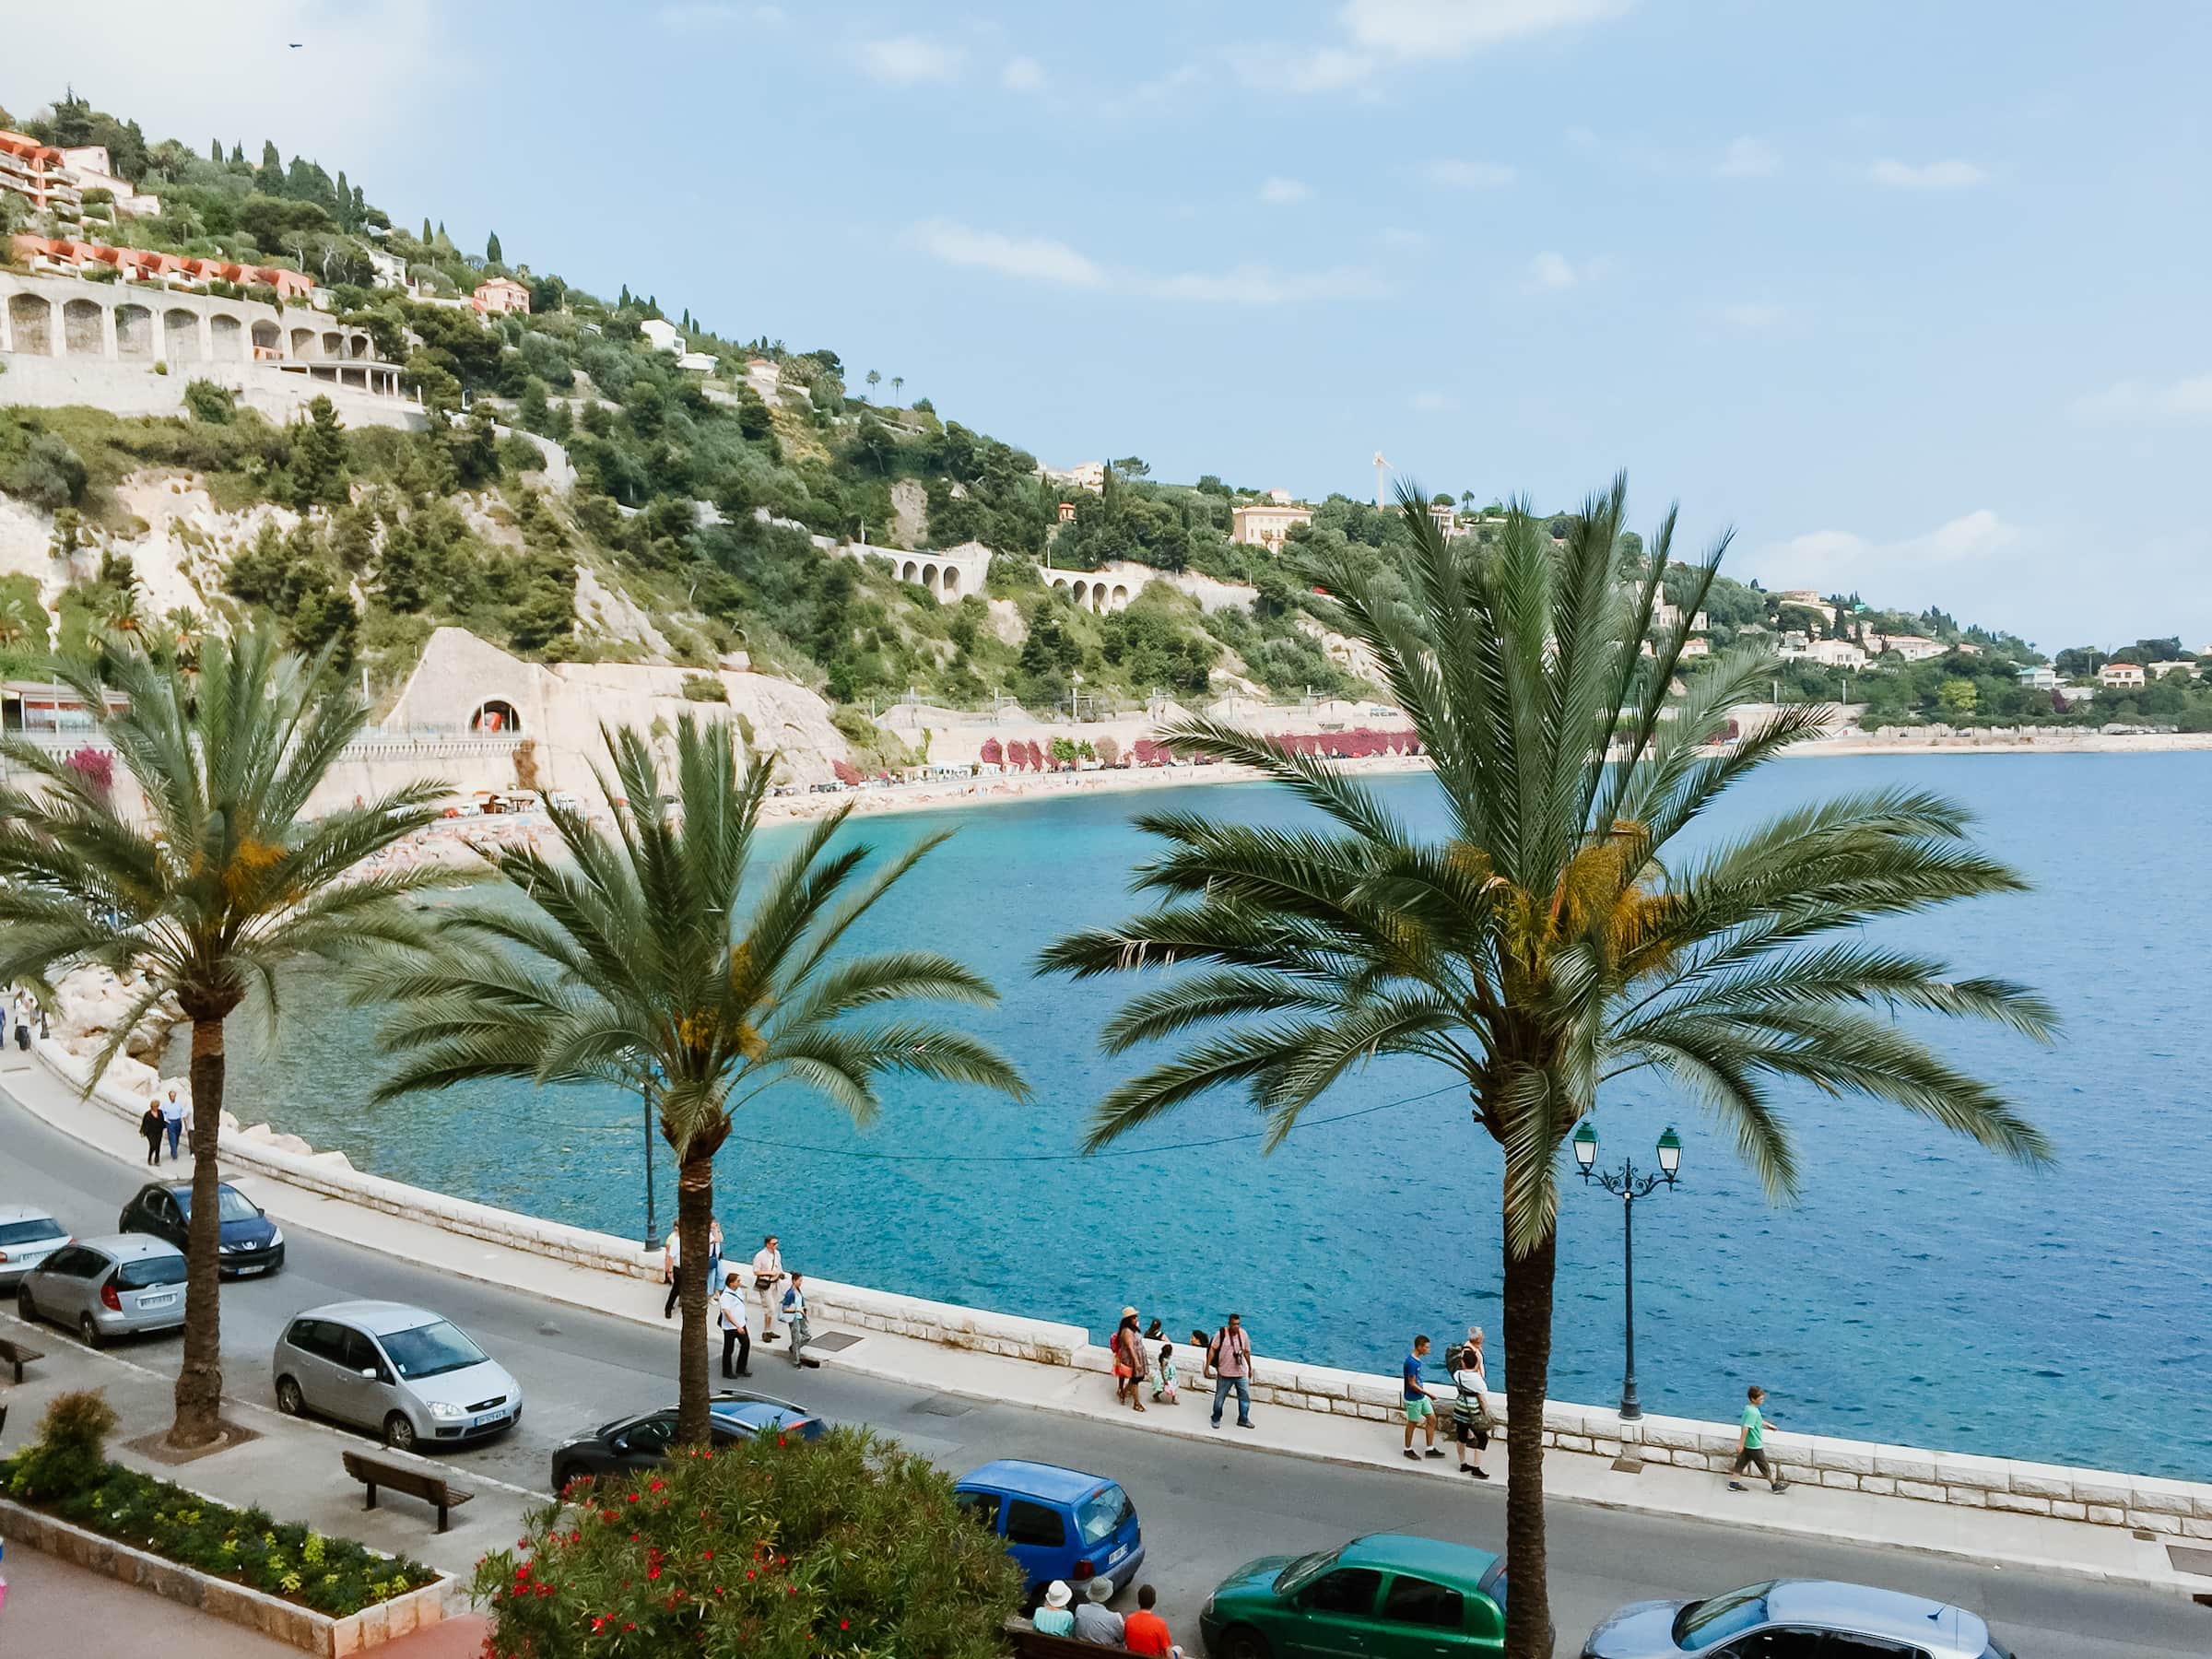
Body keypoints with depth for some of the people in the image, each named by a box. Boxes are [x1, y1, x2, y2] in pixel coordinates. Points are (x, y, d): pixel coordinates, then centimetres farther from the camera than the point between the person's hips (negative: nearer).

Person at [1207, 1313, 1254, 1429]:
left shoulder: (1243, 1334, -3)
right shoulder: (1221, 1334, -15)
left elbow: (1246, 1352, 9)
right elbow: (1212, 1350, -10)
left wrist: (1250, 1368, 17)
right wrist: (1207, 1367, -11)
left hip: (1241, 1373, 3)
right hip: (1224, 1373, -3)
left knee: (1245, 1396, 9)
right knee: (1220, 1398, 10)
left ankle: (1243, 1420, 26)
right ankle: (1216, 1419, 28)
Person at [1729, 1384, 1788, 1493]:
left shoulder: (1749, 1408, 4)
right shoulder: (1752, 1412, -27)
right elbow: (1745, 1428, -30)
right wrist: (1741, 1444, -28)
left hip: (1748, 1444, 9)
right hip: (1755, 1446, -9)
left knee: (1741, 1463, 13)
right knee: (1765, 1466, 8)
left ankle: (1733, 1483, 17)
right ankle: (1775, 1485, 23)